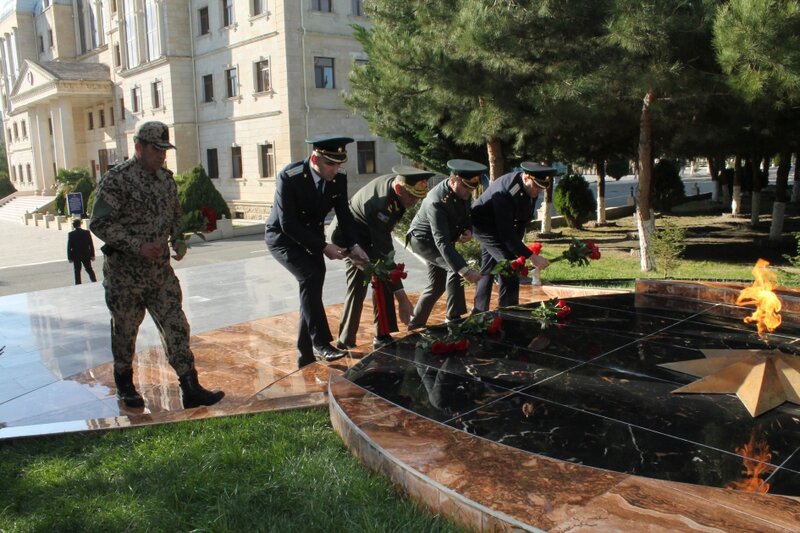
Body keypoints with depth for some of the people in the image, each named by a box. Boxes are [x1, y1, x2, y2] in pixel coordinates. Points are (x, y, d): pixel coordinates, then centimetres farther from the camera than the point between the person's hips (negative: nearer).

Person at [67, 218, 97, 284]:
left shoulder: (71, 234, -8)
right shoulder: (87, 232, -6)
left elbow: (69, 247, -6)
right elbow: (91, 244, -3)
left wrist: (69, 257, 0)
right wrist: (92, 255, 3)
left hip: (76, 256, -1)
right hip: (86, 255, 1)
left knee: (77, 271, 5)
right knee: (90, 270, 10)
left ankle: (78, 285, 4)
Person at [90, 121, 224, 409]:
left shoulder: (166, 178, 8)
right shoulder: (117, 179, -13)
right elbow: (99, 224, -16)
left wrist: (178, 242, 3)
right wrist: (137, 246, -24)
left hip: (161, 271, 5)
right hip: (125, 274, -5)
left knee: (176, 328, 1)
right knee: (125, 331, 10)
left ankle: (191, 389, 4)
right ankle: (124, 386, 30)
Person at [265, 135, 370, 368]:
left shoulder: (339, 179, -11)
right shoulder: (289, 177, -27)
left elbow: (344, 215, -3)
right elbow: (288, 224, -27)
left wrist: (353, 245, -20)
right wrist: (323, 247, -29)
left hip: (311, 238, 6)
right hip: (283, 237, -5)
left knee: (312, 286, 1)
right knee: (310, 277, -26)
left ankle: (306, 356, 15)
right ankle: (321, 344, -18)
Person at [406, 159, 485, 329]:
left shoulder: (463, 192, -13)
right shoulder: (437, 201, -37)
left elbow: (466, 213, 9)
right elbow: (442, 242, -44)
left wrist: (468, 229, -14)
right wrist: (464, 270, -53)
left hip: (437, 239, 8)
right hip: (423, 239, -8)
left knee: (437, 285, 13)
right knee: (455, 267, -27)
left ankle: (416, 323, 29)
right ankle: (453, 319, -19)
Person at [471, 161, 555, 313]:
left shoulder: (531, 188, -12)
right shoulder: (505, 192, -37)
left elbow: (525, 217, 2)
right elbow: (506, 233, -38)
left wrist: (517, 241, -3)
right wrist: (531, 256, -38)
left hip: (499, 226, 9)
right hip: (483, 224, -9)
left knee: (488, 269, 16)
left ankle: (478, 312, 28)